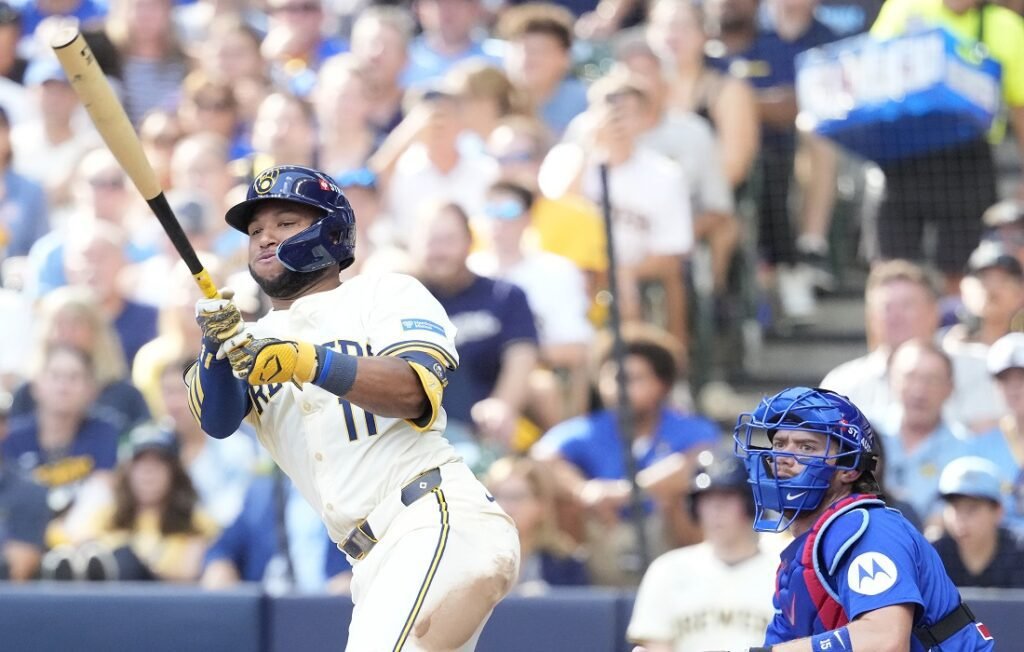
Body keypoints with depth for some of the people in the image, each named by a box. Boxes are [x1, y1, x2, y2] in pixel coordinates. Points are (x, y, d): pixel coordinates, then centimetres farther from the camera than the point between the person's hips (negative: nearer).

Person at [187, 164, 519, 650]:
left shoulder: (385, 294, 6)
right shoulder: (256, 341, 21)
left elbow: (415, 391, -13)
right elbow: (217, 419, 0)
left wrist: (307, 361, -25)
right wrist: (218, 344, -19)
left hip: (439, 522, -7)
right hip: (376, 563, 7)